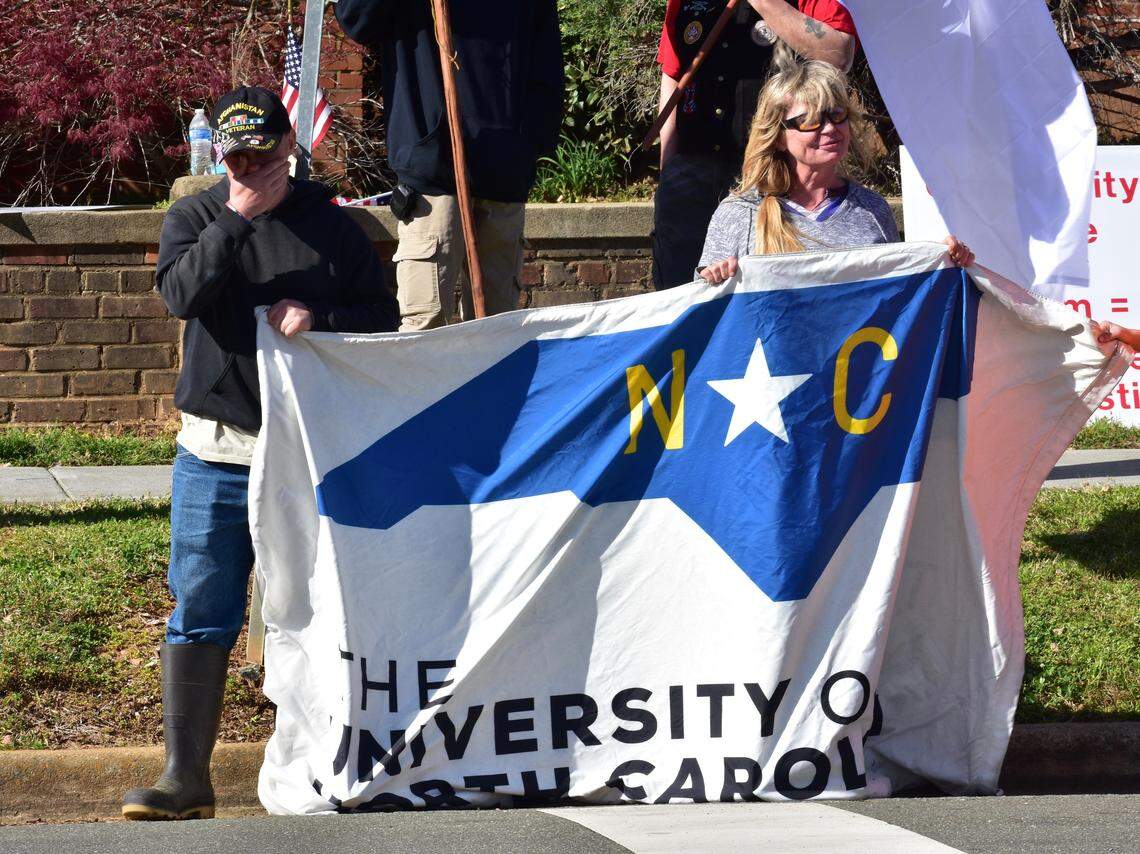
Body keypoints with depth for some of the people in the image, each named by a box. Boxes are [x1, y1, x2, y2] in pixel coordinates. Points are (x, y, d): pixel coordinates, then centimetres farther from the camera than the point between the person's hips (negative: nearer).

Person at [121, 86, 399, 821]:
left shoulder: (331, 224, 5)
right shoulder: (193, 219, 5)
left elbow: (382, 314, 6)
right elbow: (182, 293, -13)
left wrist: (318, 318, -11)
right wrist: (235, 220, -17)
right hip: (215, 456, 0)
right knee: (201, 615, -2)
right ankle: (186, 778, 1)